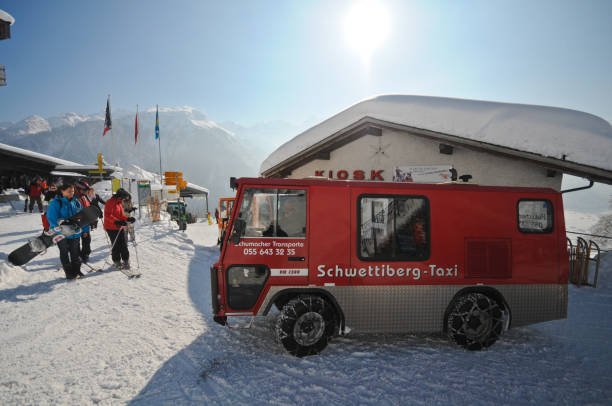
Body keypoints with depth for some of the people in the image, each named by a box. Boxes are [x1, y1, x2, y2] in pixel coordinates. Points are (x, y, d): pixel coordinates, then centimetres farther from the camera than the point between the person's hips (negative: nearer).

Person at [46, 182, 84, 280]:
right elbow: (52, 218, -16)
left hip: (75, 232, 4)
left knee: (75, 253, 11)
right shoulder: (56, 203, -9)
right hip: (62, 234, -4)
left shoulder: (76, 202, 7)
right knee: (64, 253, 7)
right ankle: (69, 272, 16)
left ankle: (76, 270, 23)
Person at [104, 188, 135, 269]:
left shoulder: (119, 203, 16)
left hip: (120, 227, 8)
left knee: (124, 244, 2)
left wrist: (128, 219, 2)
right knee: (116, 245, -3)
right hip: (111, 227, -7)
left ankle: (126, 261, 9)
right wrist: (117, 222, -32)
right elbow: (108, 215, -22)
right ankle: (116, 261, 11)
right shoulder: (110, 202, -12)